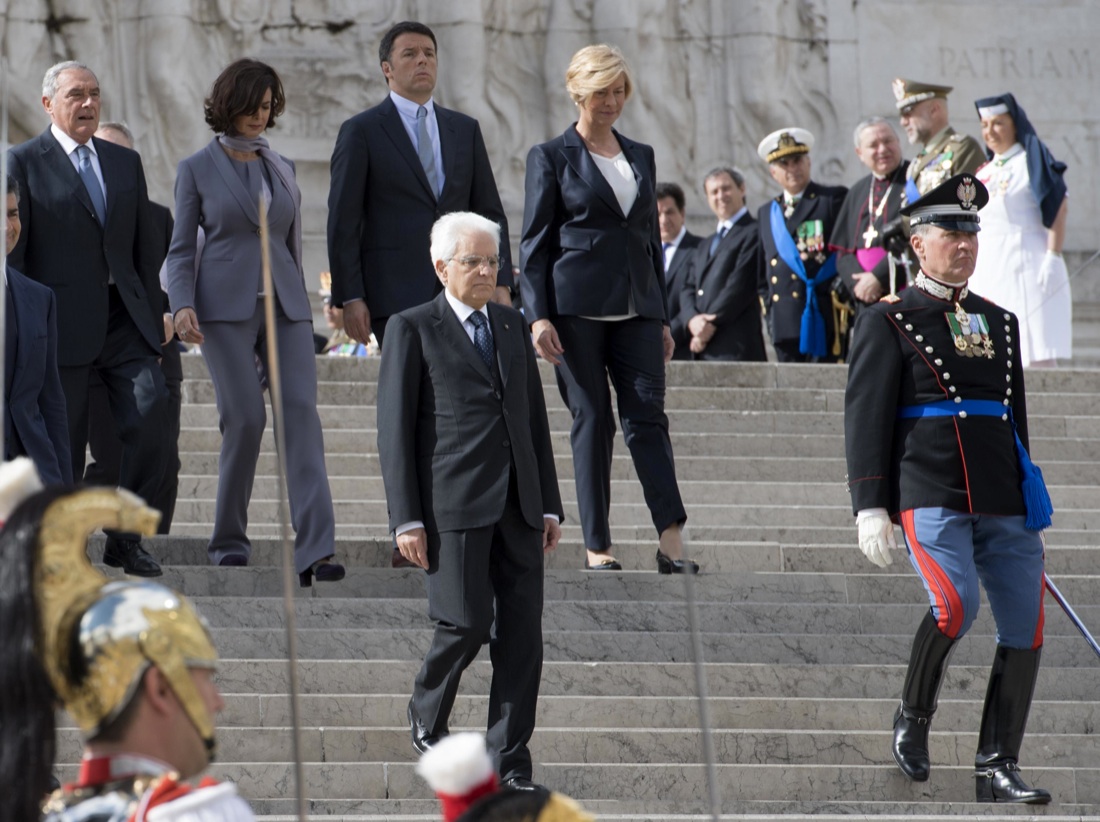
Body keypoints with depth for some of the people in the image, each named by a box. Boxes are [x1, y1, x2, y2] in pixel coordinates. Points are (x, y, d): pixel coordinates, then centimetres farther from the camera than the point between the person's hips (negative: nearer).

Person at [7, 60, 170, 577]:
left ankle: (125, 536, -1)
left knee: (151, 414, -13)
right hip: (62, 322, -4)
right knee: (64, 443, -1)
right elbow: (12, 249, -2)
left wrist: (153, 318, 12)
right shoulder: (24, 162, 1)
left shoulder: (125, 163, 17)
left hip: (123, 318, 4)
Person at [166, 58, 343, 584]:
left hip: (285, 305, 3)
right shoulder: (197, 170, 4)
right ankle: (228, 540, 7)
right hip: (226, 306, -3)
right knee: (245, 419, -10)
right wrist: (182, 306, -13)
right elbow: (181, 249, 2)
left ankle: (315, 550, -21)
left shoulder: (281, 170, 15)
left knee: (301, 412, -12)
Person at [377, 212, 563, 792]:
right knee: (467, 621, -11)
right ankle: (428, 718, 18)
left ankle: (510, 762, 4)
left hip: (517, 505, 5)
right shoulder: (413, 329, 2)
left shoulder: (513, 326, 18)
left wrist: (549, 504, 14)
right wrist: (407, 520, -9)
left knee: (522, 630, -1)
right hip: (454, 502, -5)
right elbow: (395, 430, -2)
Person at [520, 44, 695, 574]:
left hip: (635, 306, 4)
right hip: (577, 306, -4)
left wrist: (662, 318, 16)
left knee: (648, 415, -8)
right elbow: (534, 242, 0)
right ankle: (597, 547, 1)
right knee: (592, 420, -3)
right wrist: (538, 315, -10)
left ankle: (671, 543, -17)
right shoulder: (552, 157, 3)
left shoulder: (641, 156, 17)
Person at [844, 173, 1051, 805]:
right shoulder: (888, 323, 2)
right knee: (956, 605, -26)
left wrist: (1027, 504, 23)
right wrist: (870, 508, -11)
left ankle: (999, 769, 7)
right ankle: (914, 717, -1)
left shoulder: (1000, 323, 19)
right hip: (932, 497, -6)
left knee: (1025, 630, -2)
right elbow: (865, 417, -3)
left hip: (1004, 504, 6)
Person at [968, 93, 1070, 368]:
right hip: (987, 271, 7)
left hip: (1025, 267, -7)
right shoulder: (984, 171, 18)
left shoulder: (1031, 162, -3)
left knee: (1034, 354, -11)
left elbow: (1057, 210, -11)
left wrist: (1053, 259, -19)